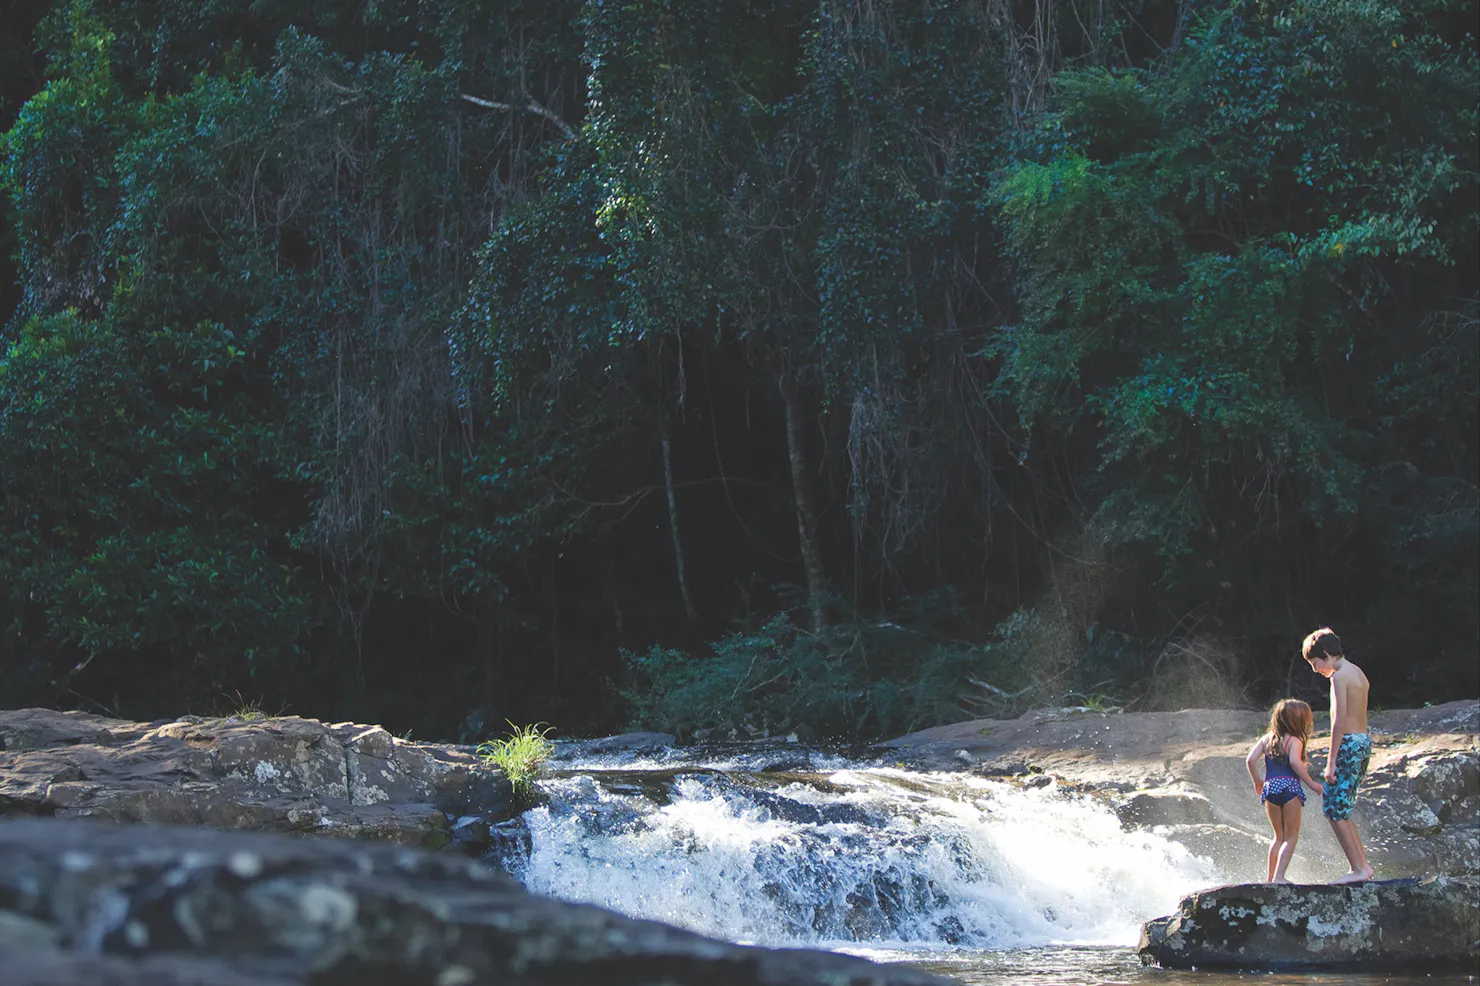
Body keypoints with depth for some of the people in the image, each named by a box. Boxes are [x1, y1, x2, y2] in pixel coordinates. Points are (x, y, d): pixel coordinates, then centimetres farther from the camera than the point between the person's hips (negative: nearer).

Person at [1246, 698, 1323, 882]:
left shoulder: (1266, 739, 14)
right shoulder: (1294, 740, -4)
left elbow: (1251, 759, 6)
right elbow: (1295, 762, -20)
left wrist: (1257, 781, 20)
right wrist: (1311, 783, -14)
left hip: (1269, 788, 6)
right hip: (1289, 787, -6)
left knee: (1279, 837, 18)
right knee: (1291, 837, 2)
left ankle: (1270, 876, 15)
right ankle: (1279, 876, -10)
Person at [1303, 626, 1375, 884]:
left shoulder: (1339, 676, -12)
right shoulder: (1358, 674, 17)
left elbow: (1340, 720, -18)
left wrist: (1331, 761, -18)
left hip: (1348, 744, -10)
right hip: (1364, 741, 10)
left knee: (1334, 809, -5)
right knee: (1339, 808, 16)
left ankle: (1358, 869, -6)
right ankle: (1363, 864, 16)